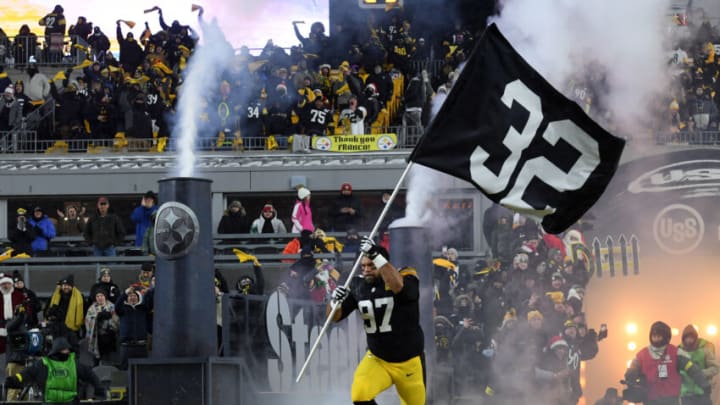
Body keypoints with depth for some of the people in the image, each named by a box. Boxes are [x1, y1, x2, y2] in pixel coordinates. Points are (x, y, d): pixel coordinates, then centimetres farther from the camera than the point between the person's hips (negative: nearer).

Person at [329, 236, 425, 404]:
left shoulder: (406, 277, -15)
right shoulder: (358, 285, -2)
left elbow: (399, 286, -40)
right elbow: (335, 316, 0)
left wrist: (376, 256, -46)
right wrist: (336, 300, -23)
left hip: (408, 363, -2)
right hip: (377, 359, 2)